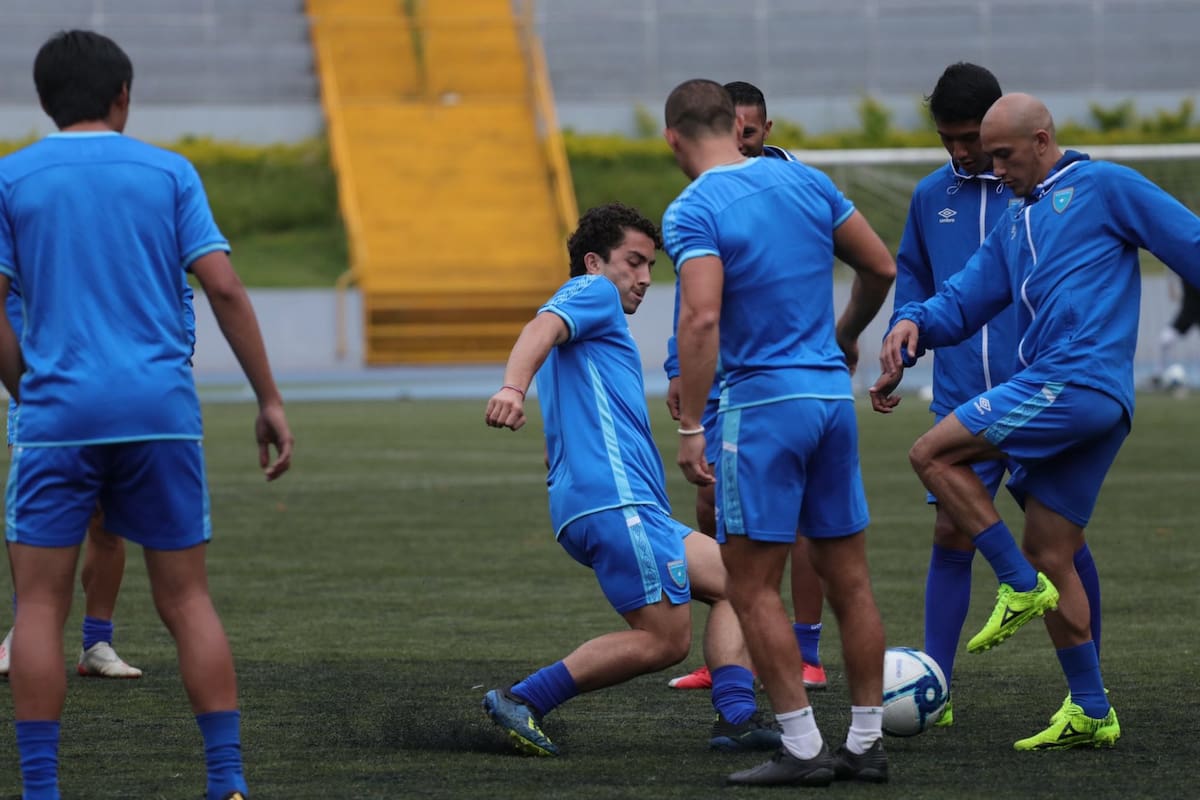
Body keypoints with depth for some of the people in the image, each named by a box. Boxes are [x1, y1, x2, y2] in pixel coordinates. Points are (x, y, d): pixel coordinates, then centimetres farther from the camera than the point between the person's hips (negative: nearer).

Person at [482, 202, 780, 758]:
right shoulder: (591, 291, 4)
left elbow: (557, 450, 36)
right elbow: (543, 328, -20)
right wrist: (512, 386, -40)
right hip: (613, 499, -10)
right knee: (665, 641, -12)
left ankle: (735, 718, -4)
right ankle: (522, 701, -11)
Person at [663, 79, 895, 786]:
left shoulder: (693, 211, -10)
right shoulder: (805, 181, 8)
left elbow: (702, 318, -21)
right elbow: (881, 267, 14)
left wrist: (691, 428, -19)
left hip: (763, 402, -6)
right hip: (834, 396, 6)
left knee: (753, 585, 0)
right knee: (849, 579, 10)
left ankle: (803, 748, -4)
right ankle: (867, 744, 14)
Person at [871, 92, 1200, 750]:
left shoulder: (1103, 188, 2)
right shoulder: (1014, 228, 26)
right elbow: (962, 301, 21)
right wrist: (912, 324, -1)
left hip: (1077, 379, -9)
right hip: (1056, 395, 9)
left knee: (932, 455, -13)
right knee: (1048, 559, 7)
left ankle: (1020, 587, -8)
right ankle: (1090, 713, 11)